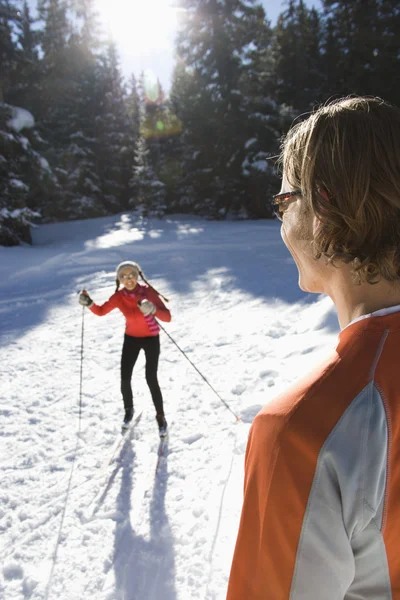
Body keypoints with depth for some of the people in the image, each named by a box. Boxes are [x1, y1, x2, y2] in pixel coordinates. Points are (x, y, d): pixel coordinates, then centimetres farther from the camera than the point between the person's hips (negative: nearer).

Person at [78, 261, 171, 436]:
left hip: (151, 338, -3)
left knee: (151, 379, -10)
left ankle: (160, 417, 11)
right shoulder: (119, 296, -13)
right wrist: (89, 303, -21)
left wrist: (153, 309, -49)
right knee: (125, 378, 1)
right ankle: (128, 410, 31)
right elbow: (101, 311, -1)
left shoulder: (148, 292, -24)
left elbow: (167, 317, -29)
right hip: (131, 338, 3)